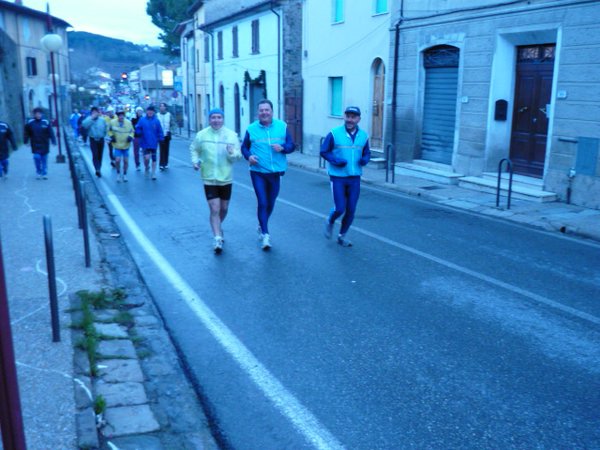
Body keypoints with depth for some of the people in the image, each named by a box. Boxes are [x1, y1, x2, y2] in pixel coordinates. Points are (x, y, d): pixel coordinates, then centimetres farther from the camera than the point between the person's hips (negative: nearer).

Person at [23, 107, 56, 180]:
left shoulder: (46, 122, -3)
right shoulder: (30, 123, -2)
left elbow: (51, 133, -4)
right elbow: (26, 133, 5)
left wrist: (53, 141, -10)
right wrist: (26, 141, 3)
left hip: (44, 145, 0)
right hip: (35, 145, 0)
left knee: (44, 159, 6)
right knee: (37, 157, -11)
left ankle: (44, 173, 16)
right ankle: (39, 172, 7)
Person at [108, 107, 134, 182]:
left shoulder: (128, 122, -4)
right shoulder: (113, 122, -6)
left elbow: (131, 132, 9)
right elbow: (110, 131, 10)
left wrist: (130, 137, -10)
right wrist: (111, 136, -8)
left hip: (126, 145, 1)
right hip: (117, 145, -1)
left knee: (126, 161, 7)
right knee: (117, 160, -10)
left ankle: (125, 174, 28)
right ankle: (118, 173, 17)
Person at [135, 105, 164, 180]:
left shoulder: (156, 121, -2)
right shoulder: (142, 120, -2)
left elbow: (160, 131, 1)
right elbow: (137, 129, 4)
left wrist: (160, 139, -6)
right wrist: (140, 133, -15)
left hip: (154, 143, 1)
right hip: (145, 143, -1)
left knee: (154, 158, 9)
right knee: (147, 157, -12)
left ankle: (153, 173, 21)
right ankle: (146, 167, 20)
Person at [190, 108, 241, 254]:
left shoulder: (231, 135, -5)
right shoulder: (201, 135, -3)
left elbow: (238, 156, -4)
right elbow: (194, 149, 12)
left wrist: (232, 153, -26)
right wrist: (195, 160, -5)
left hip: (226, 178, 1)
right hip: (209, 178, -1)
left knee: (223, 209, 15)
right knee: (214, 209, -8)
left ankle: (218, 227, 43)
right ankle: (218, 238, -4)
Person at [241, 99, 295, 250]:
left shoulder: (282, 126, 1)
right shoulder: (251, 129, -2)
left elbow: (291, 145, 3)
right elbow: (244, 147, 8)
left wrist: (282, 148, -18)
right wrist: (249, 156, -13)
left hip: (276, 172, 2)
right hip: (258, 172, -2)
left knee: (270, 203, 15)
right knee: (262, 203, -9)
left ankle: (261, 226, 40)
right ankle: (265, 234, 0)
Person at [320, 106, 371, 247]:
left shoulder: (363, 136, 4)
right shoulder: (334, 134, -8)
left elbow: (367, 153, 15)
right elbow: (324, 151, -4)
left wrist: (364, 160, -8)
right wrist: (336, 160, -19)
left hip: (355, 178, 4)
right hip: (338, 177, -4)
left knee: (351, 210, 6)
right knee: (339, 208, -6)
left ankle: (342, 236, 26)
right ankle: (330, 222, 29)